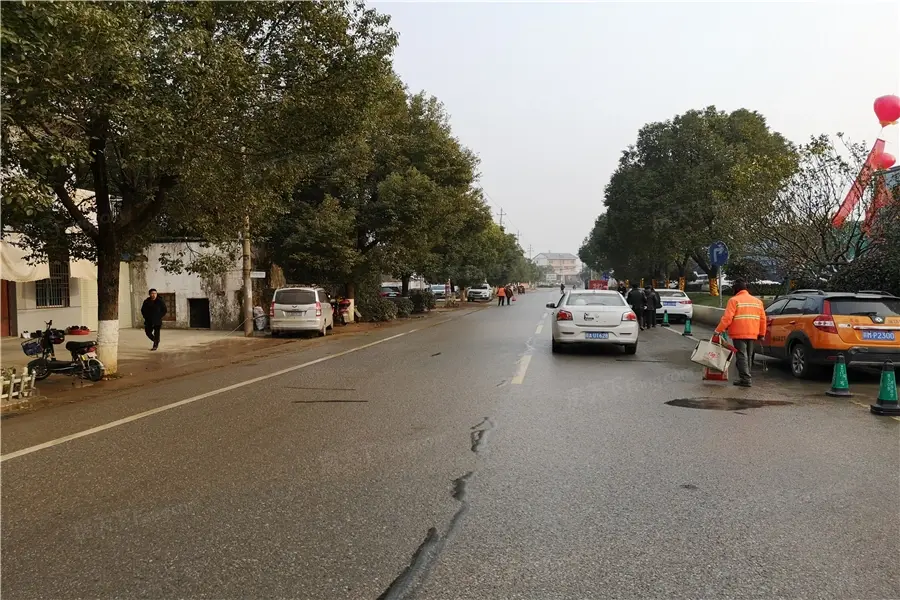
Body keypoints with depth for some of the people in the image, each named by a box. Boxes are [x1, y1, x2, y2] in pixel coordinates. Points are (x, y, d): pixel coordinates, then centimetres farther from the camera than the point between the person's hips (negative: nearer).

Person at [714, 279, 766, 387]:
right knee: (748, 356, 15)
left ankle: (746, 379, -9)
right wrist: (761, 334, 22)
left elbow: (727, 318, -14)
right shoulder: (758, 301, 14)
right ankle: (745, 377, 19)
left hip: (739, 334, -6)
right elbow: (763, 319, 15)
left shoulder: (734, 300, -6)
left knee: (742, 356, -5)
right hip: (752, 334, 6)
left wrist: (719, 330, -9)